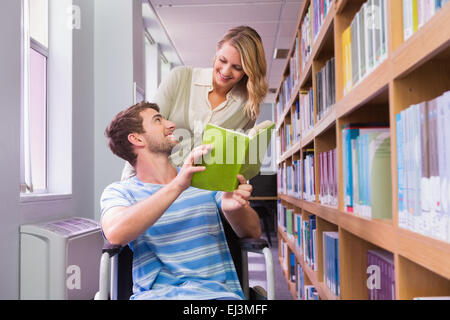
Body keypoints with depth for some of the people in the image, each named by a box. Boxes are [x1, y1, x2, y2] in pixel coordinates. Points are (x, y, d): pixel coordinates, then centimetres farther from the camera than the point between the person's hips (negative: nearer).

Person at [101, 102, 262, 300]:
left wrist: (233, 208, -17)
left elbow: (253, 232, 6)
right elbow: (115, 233, -16)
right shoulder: (119, 192, 8)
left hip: (216, 292, 1)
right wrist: (177, 186, -25)